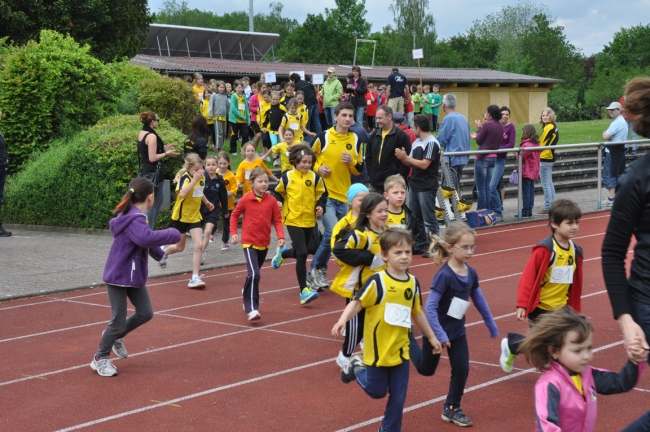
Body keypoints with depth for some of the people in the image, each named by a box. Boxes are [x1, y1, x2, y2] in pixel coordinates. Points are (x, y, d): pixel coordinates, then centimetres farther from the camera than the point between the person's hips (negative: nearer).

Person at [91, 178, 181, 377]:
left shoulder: (135, 216, 7)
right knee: (118, 321, -2)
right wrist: (173, 234, -34)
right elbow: (146, 237, -47)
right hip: (118, 276, -9)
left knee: (145, 313, 10)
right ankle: (100, 358, 16)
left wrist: (160, 253, 38)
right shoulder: (134, 220, -26)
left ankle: (116, 336, 32)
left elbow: (145, 239, 26)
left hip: (134, 275, 9)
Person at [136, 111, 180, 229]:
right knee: (153, 204, -3)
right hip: (153, 173, -10)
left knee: (158, 201, 19)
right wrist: (166, 153, -10)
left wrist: (163, 149, 16)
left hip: (144, 171, 10)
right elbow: (152, 158, -21)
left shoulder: (141, 134, 10)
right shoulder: (152, 136, -18)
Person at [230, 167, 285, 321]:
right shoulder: (245, 200, -8)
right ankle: (251, 308, -18)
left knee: (255, 274, 20)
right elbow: (234, 215, 5)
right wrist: (234, 233, -3)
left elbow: (277, 220, 1)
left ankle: (248, 293, 46)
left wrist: (280, 236, -12)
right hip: (249, 242, -4)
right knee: (254, 274, -19)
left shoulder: (271, 201, -2)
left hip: (264, 243, 4)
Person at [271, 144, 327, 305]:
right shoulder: (287, 177, -5)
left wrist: (320, 206, -7)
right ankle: (303, 291, -10)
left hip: (309, 221, 4)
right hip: (293, 220, -4)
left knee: (300, 252, 17)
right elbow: (278, 192, 8)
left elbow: (322, 194, 10)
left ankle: (282, 253, 54)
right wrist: (279, 203, -10)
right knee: (302, 253, -15)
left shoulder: (315, 177, 0)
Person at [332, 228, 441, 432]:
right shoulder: (377, 282, -17)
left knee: (398, 396, 7)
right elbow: (356, 303, -20)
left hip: (400, 350, 4)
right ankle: (356, 368, 38)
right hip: (378, 349, -4)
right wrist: (342, 321, -38)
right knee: (377, 391, 11)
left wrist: (431, 337, 20)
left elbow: (417, 313, 13)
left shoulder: (413, 283, 1)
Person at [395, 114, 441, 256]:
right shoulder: (416, 143, 12)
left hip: (427, 188, -8)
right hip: (414, 185, 8)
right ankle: (419, 245, 20)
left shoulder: (432, 143, -13)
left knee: (429, 219, -3)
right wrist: (402, 158, -7)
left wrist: (406, 157, -14)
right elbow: (410, 163, 13)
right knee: (416, 218, 12)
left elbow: (424, 164, -19)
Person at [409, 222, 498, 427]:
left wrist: (492, 327, 14)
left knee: (462, 369, 4)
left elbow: (480, 301, 8)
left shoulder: (471, 273, -7)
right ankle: (408, 338, 36)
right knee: (426, 369, 13)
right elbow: (430, 307, -28)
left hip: (457, 330, 6)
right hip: (437, 331, -6)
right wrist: (440, 335, -30)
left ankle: (452, 408, 21)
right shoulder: (444, 275, -28)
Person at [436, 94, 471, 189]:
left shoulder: (448, 118, -14)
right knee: (456, 188, 16)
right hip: (463, 159, 8)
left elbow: (441, 141, -13)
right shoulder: (463, 118, 10)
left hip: (452, 160, -8)